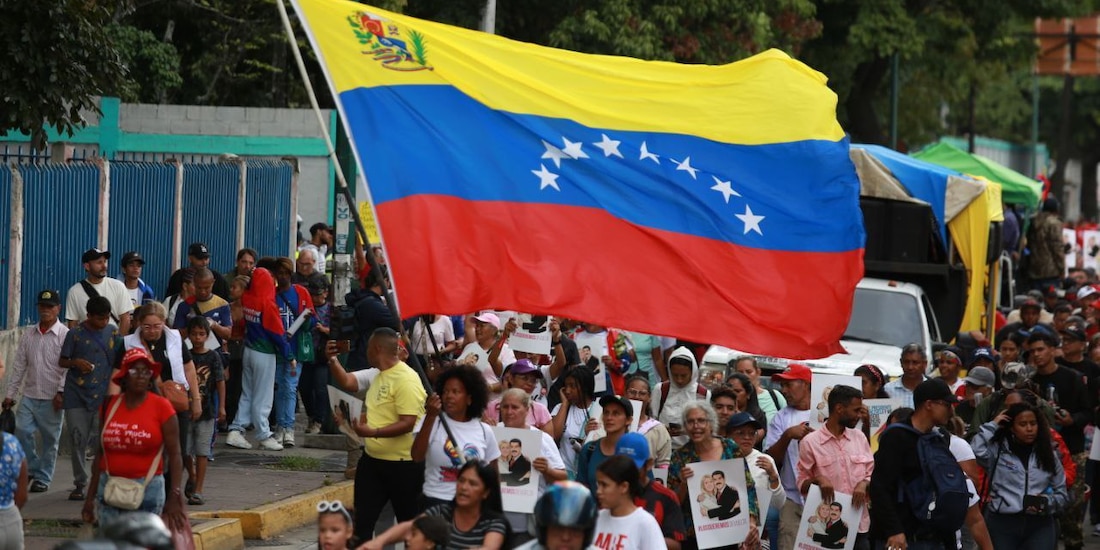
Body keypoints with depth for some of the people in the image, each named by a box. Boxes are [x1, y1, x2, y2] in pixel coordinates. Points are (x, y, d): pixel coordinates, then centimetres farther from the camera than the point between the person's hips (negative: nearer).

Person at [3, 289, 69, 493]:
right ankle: (32, 467, 13)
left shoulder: (65, 336, -6)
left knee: (50, 439, 3)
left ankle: (42, 478, 14)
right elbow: (19, 366, 12)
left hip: (52, 399, -4)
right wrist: (10, 393, 9)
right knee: (22, 431, -7)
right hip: (29, 396, 4)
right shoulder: (28, 334, 9)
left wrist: (61, 392, -18)